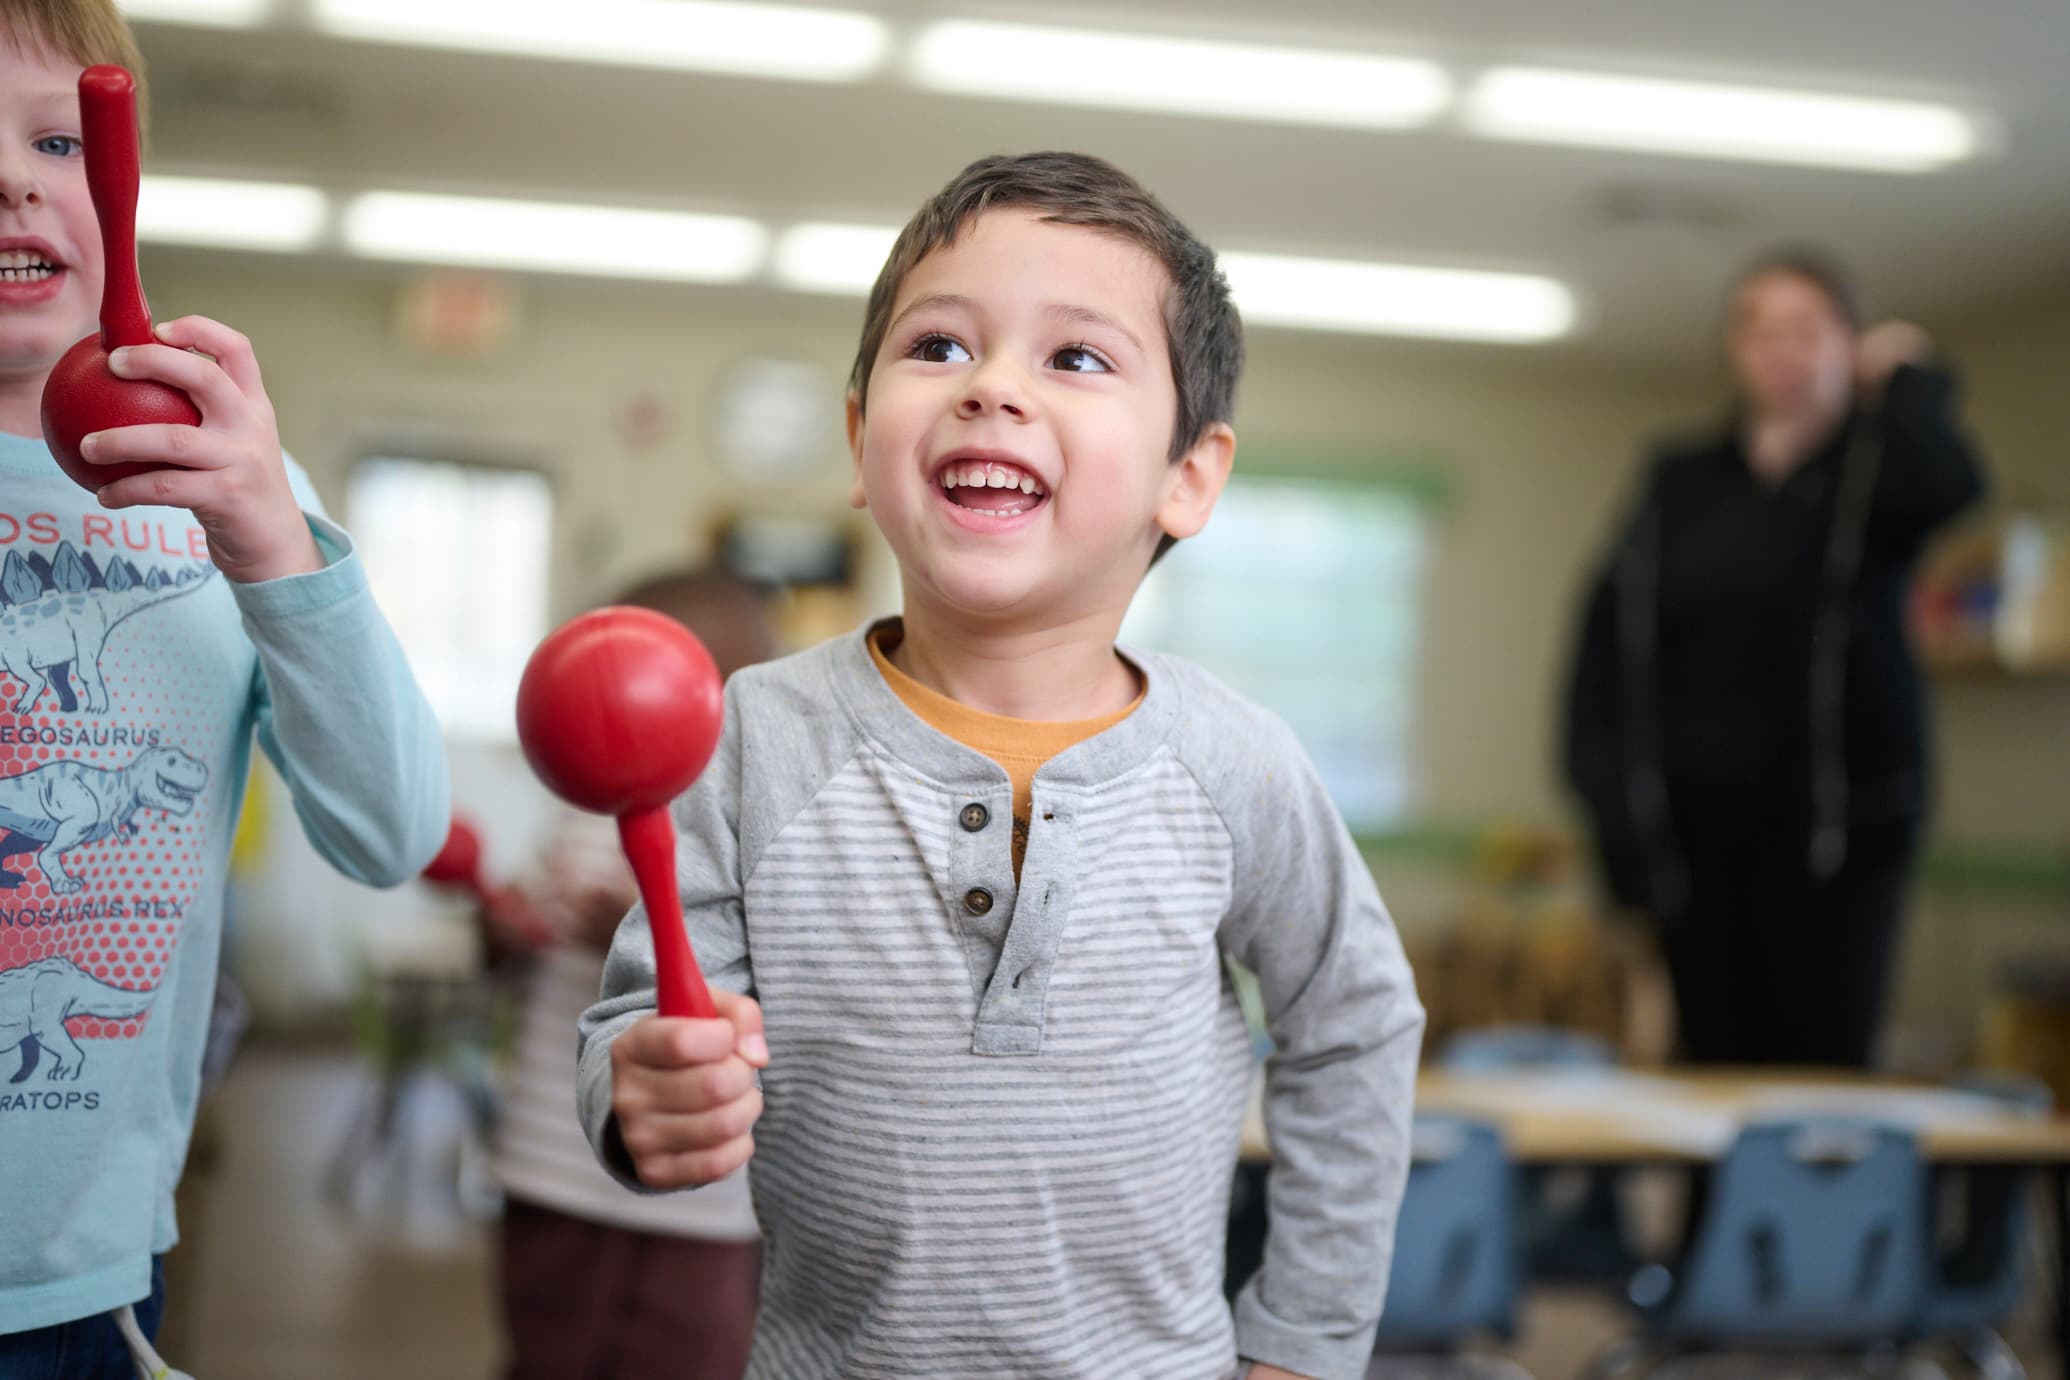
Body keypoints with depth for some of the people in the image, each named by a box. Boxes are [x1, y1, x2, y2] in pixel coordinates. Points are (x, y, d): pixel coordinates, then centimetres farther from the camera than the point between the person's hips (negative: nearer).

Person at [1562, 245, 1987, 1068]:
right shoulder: (1680, 483, 11)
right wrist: (1609, 788, -3)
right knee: (1719, 1061, 5)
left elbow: (1948, 488, -22)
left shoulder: (1876, 466, 3)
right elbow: (1609, 638, 7)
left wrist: (1906, 376, -6)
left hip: (1836, 828, -3)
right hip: (1696, 830, 3)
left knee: (1825, 1066, -7)